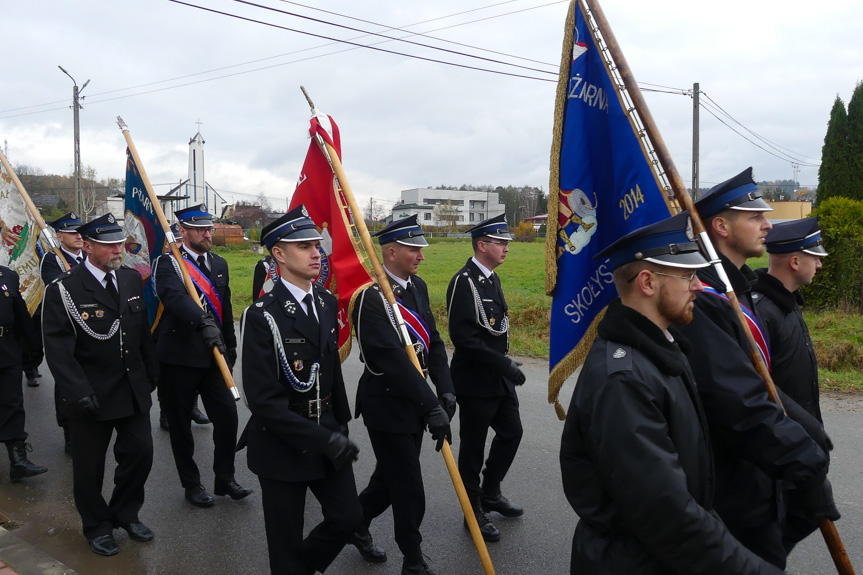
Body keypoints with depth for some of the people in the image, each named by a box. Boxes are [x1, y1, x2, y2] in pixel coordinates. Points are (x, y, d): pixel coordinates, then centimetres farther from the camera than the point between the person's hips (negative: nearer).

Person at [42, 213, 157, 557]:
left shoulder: (132, 279, 3)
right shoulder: (64, 289, -13)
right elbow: (58, 348, -16)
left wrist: (151, 373, 10)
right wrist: (78, 392, -22)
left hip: (134, 390, 5)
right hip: (92, 396, -4)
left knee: (140, 452, 10)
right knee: (90, 464, 11)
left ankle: (126, 514, 34)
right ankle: (97, 527, 32)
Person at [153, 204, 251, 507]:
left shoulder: (219, 263, 11)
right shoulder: (168, 263, -9)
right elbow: (175, 296, -30)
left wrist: (230, 346, 16)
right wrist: (204, 322, -45)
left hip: (213, 357, 5)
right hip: (179, 357, -5)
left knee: (227, 415, 1)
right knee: (181, 423, 8)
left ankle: (225, 478, 19)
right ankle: (192, 484, 24)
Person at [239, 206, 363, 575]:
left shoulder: (327, 303, 2)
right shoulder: (262, 316, -19)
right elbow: (264, 401, -22)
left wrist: (341, 427, 12)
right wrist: (322, 439, -23)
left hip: (328, 436, 6)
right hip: (282, 444, -6)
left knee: (348, 516, 12)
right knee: (287, 540, 10)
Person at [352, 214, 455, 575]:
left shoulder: (418, 286, 5)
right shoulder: (371, 297, -22)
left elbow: (432, 342, 5)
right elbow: (393, 359, -28)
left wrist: (445, 390, -6)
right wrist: (431, 407, -30)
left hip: (414, 402, 8)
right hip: (387, 405, -8)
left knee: (391, 475, 23)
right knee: (408, 490, 4)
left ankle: (357, 525, 47)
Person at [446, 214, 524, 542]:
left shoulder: (491, 278, 10)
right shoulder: (464, 282, -19)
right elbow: (465, 339, -25)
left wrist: (506, 363, 11)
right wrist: (504, 365, -23)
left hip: (499, 377, 9)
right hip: (475, 380, -9)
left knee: (511, 432, 18)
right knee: (473, 445, 6)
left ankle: (490, 494, 37)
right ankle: (474, 511, 24)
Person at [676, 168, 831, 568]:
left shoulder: (735, 290, 10)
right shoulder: (704, 300, -26)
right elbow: (739, 403, -31)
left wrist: (805, 432, 14)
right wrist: (806, 460, -23)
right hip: (732, 493, -10)